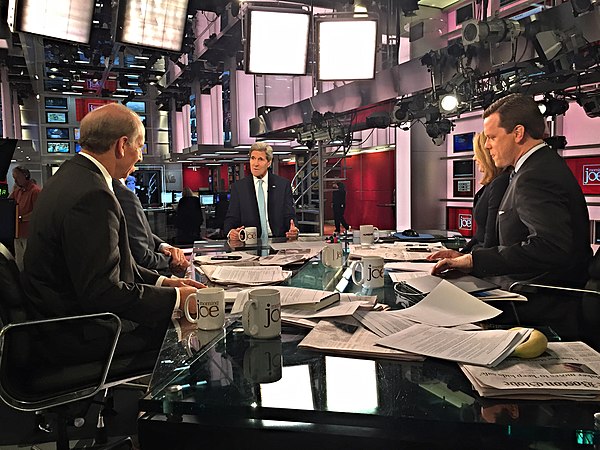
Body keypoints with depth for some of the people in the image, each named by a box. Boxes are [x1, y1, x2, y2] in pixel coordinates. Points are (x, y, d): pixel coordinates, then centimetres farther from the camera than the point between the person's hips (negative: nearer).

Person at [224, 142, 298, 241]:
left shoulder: (283, 185, 8)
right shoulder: (238, 187, 9)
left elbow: (289, 216, 5)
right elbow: (231, 219, 5)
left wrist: (293, 231, -18)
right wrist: (230, 232, -18)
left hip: (278, 241, 0)